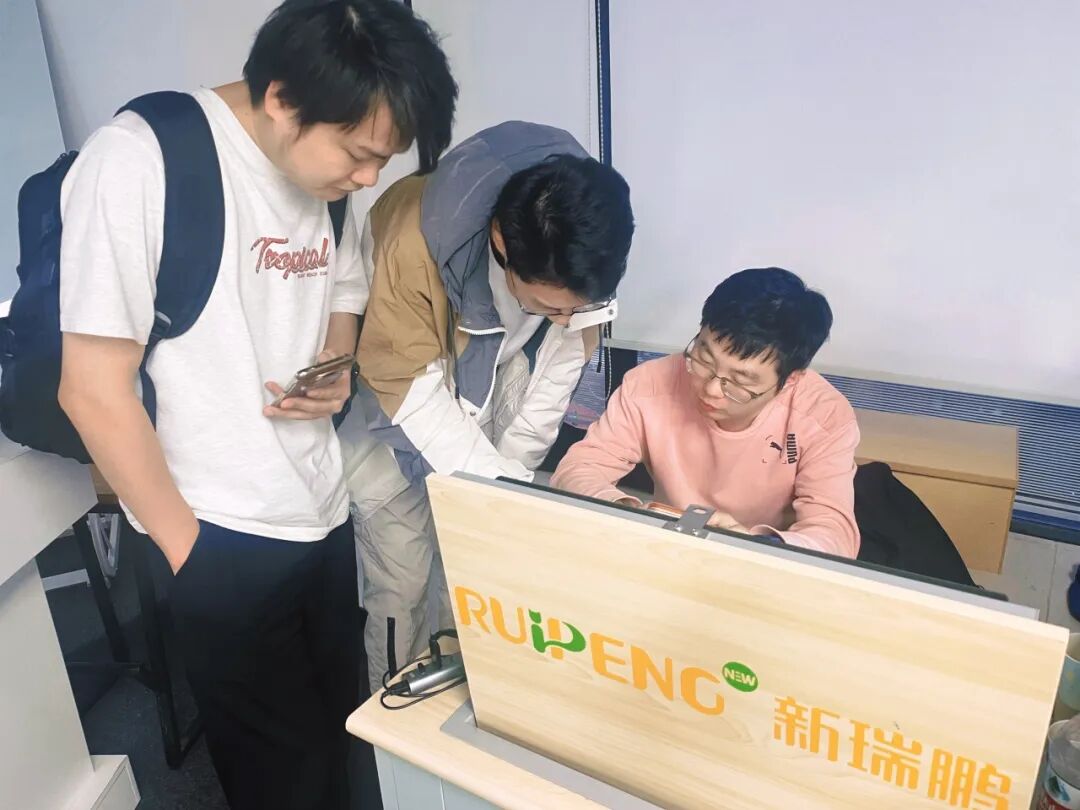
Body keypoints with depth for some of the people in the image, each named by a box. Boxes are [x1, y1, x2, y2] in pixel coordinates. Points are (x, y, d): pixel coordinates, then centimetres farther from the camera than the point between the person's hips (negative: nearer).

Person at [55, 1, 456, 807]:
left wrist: (336, 379, -5)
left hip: (325, 516, 6)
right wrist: (191, 552, -9)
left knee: (343, 738, 17)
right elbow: (95, 391, -15)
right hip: (222, 538, -5)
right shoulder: (139, 160, -17)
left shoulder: (325, 183, 3)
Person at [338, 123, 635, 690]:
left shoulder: (571, 261, -24)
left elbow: (554, 378, -12)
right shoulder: (412, 242, -37)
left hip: (486, 418, 3)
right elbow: (411, 388, -29)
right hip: (398, 423, -3)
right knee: (402, 587, 0)